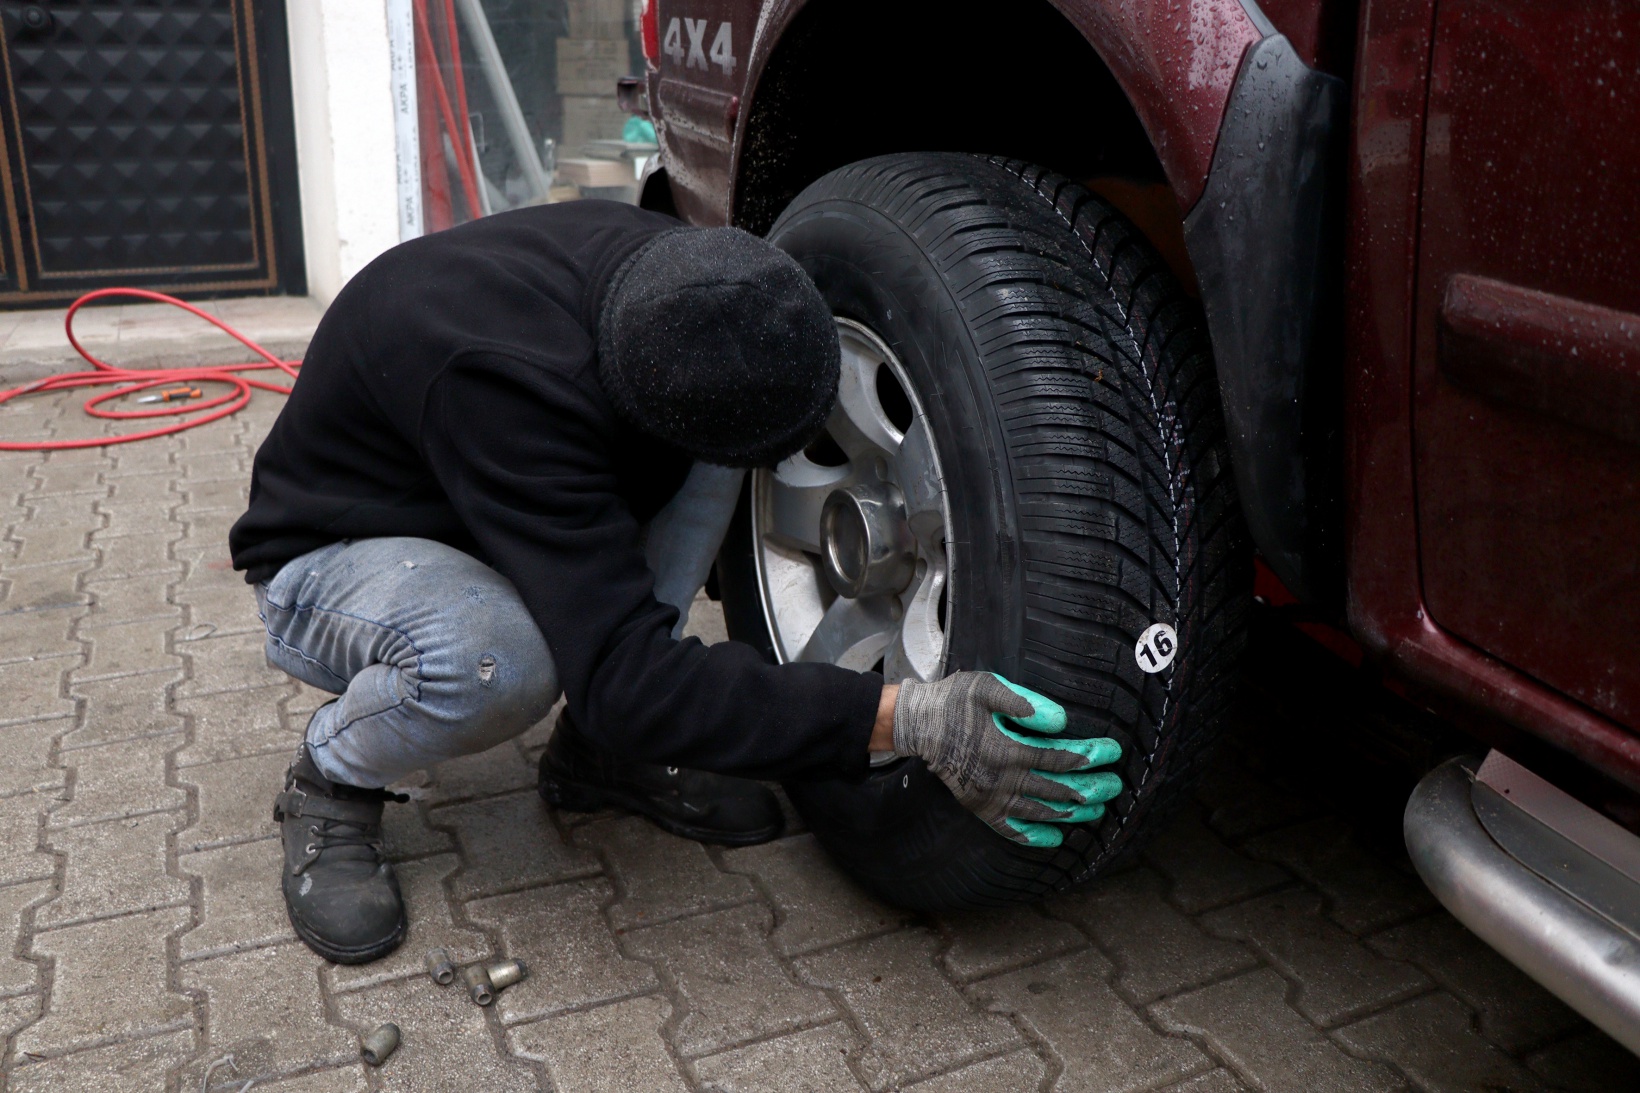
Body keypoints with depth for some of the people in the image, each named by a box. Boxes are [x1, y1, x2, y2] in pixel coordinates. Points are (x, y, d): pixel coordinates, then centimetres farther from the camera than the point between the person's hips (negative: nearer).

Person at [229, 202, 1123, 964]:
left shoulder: (659, 269, -19)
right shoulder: (505, 383, -41)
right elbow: (623, 673, -43)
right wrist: (900, 722, -47)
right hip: (328, 557, -7)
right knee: (498, 656, -40)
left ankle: (600, 750, -2)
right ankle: (330, 787, -5)